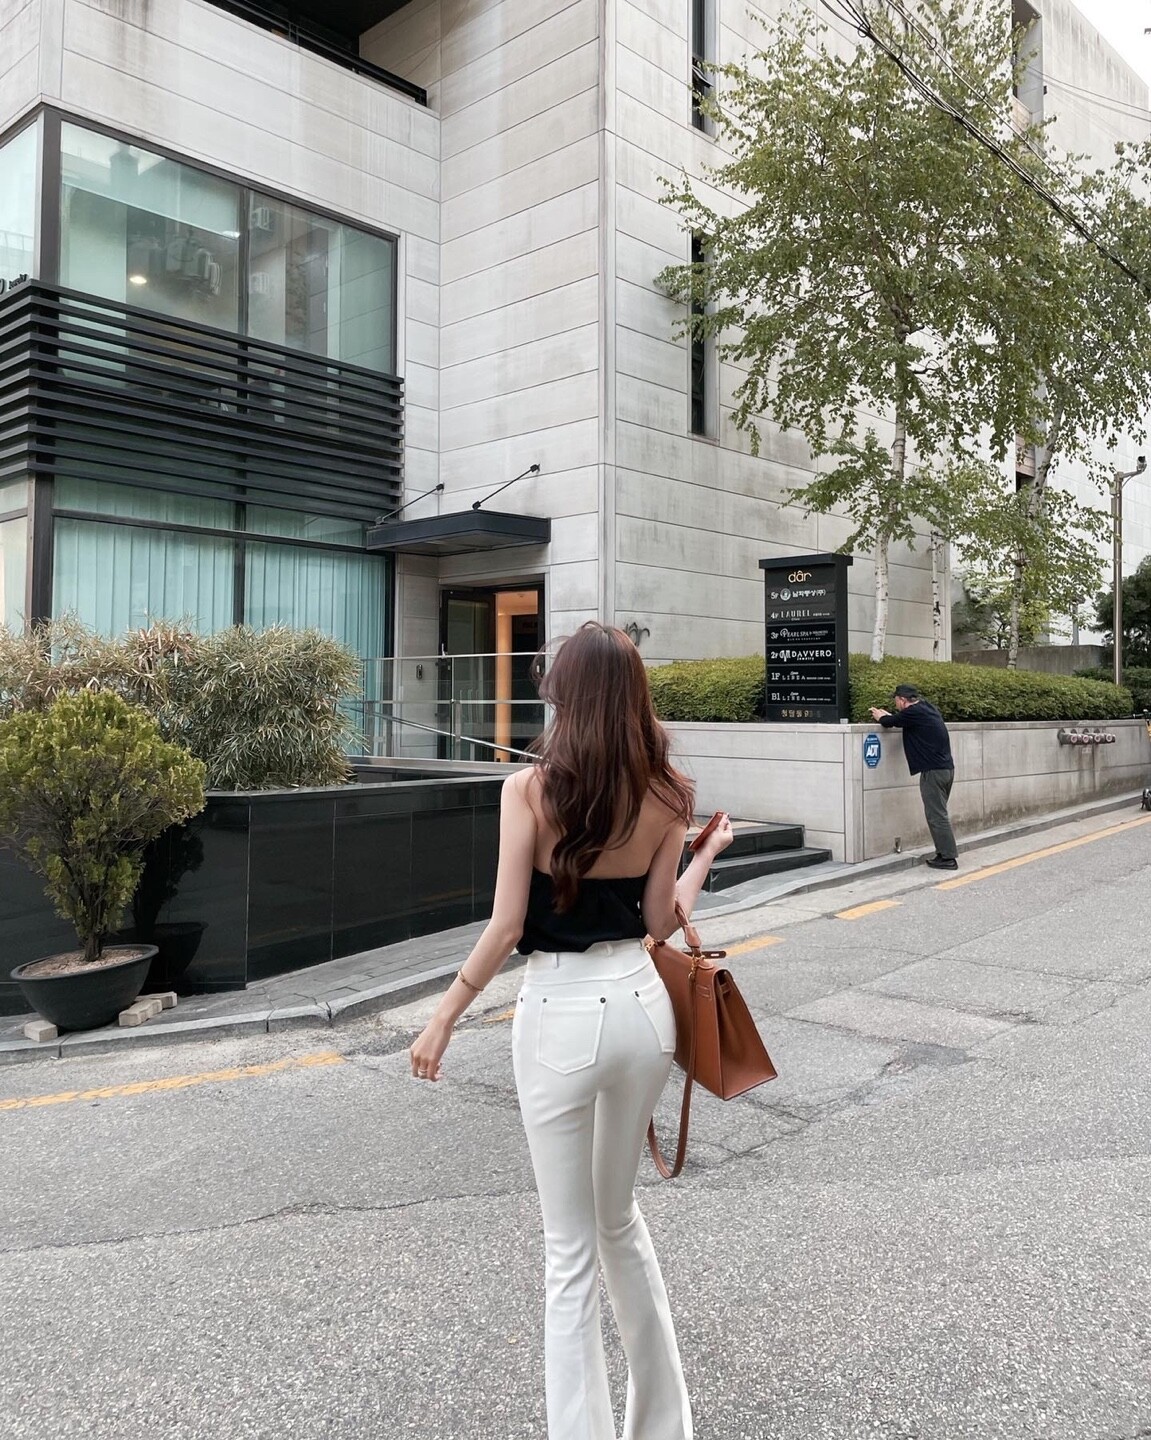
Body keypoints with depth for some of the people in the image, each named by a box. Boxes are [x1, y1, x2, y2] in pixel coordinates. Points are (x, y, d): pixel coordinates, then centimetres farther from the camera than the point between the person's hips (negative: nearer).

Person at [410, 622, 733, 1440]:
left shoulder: (530, 790, -14)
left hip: (561, 1017, -5)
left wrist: (444, 1019, -3)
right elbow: (661, 921, 2)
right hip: (642, 1005, 5)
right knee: (618, 1215, 25)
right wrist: (706, 855, 18)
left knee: (571, 1248, 11)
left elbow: (507, 926, -14)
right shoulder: (665, 795, -2)